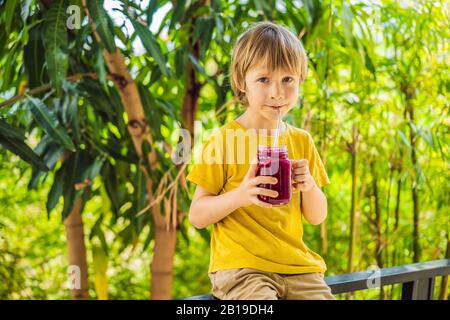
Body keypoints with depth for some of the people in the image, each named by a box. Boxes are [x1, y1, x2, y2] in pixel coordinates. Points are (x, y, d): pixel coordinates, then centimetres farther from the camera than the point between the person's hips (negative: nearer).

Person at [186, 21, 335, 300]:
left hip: (297, 266, 5)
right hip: (241, 266, -4)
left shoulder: (301, 141, 9)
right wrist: (240, 195, -21)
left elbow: (317, 217, 13)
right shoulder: (224, 139, -4)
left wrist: (309, 186, -8)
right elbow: (197, 216, -4)